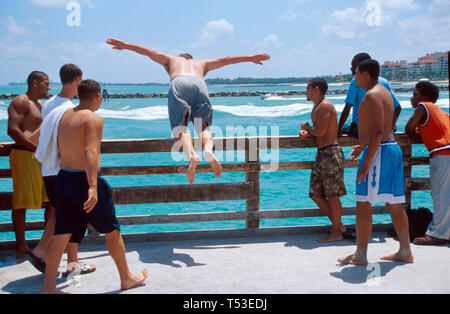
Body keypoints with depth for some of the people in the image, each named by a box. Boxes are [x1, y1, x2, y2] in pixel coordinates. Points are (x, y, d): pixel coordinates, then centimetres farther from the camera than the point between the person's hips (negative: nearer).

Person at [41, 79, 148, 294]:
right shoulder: (94, 119, -12)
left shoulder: (64, 114, 11)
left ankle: (48, 288, 7)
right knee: (112, 230, 9)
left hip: (63, 178, 7)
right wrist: (93, 187, -32)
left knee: (61, 234, 7)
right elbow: (90, 152, -25)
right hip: (84, 180, -7)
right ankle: (127, 278, 22)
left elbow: (60, 149, 17)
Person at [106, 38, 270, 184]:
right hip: (199, 84, 1)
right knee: (203, 127, 1)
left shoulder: (172, 60, 40)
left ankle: (191, 155, -38)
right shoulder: (201, 63, 42)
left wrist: (125, 45, 40)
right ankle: (208, 149, -32)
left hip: (178, 83, -1)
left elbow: (149, 51, 35)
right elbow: (226, 60, 40)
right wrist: (251, 58, 46)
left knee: (181, 127, -7)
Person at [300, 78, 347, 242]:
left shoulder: (325, 106, -12)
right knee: (316, 194, 11)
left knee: (332, 195, -3)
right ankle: (338, 225, 20)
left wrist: (306, 127, -2)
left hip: (330, 153, -10)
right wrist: (306, 133, 3)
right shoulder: (316, 107, 20)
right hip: (321, 154, 10)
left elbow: (320, 131, -21)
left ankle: (336, 233, 6)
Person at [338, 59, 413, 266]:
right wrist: (362, 146, 31)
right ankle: (405, 251, 18)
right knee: (394, 203, 12)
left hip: (379, 152, -10)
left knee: (363, 202, -5)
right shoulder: (383, 92, 18)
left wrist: (366, 163, -23)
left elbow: (377, 131, -22)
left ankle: (360, 255, -1)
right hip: (393, 148, 10)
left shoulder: (372, 95, -13)